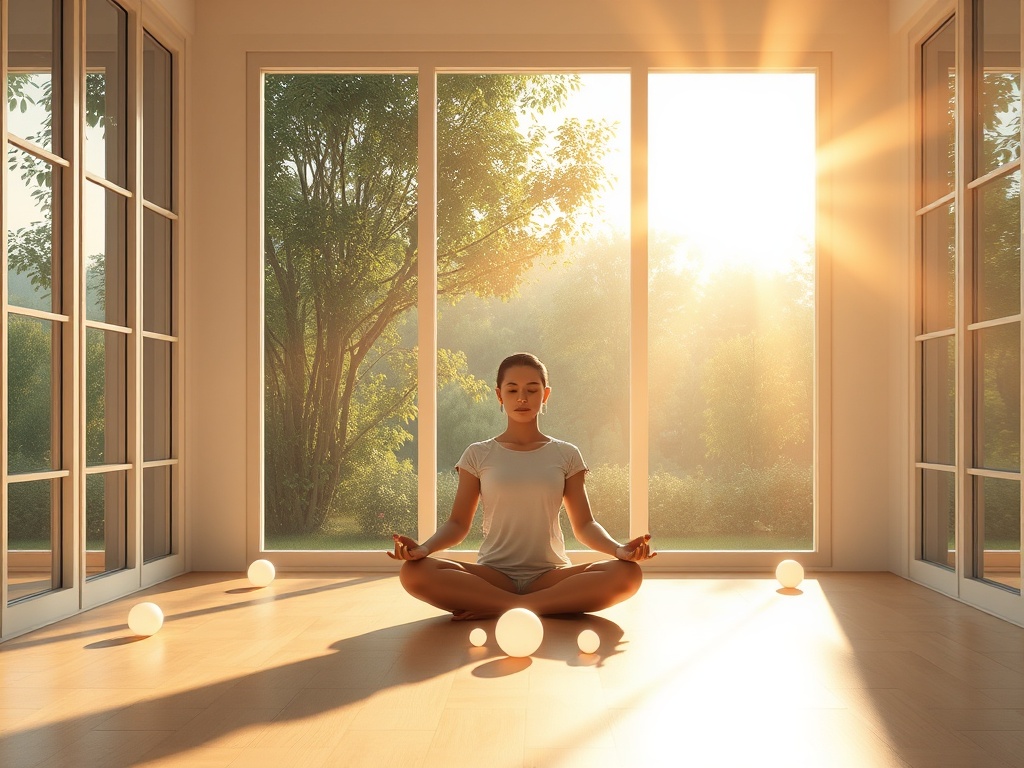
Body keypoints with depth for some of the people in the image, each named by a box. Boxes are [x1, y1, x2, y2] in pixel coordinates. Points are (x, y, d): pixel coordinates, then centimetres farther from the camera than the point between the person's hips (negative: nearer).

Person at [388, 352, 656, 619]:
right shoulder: (478, 455, 8)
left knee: (627, 574, -29)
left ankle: (499, 607, -27)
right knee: (414, 572, -30)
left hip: (550, 574, 1)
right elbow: (458, 524, 4)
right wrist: (424, 548, -18)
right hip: (492, 574, -1)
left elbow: (584, 524, 6)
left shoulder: (566, 455, 10)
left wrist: (618, 549, -16)